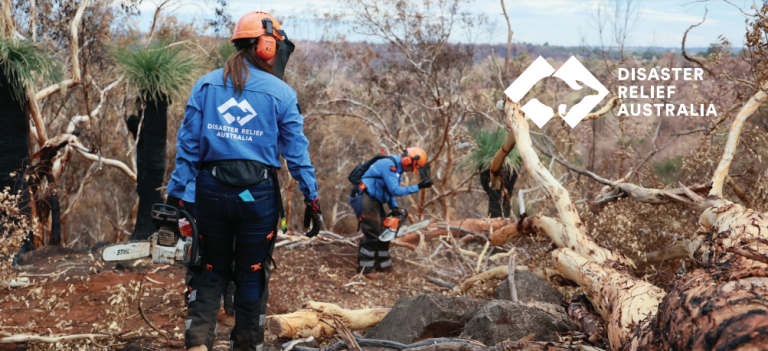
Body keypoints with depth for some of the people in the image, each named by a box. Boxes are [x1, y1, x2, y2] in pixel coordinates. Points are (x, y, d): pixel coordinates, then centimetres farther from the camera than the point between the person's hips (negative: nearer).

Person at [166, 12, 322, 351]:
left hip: (211, 191, 2)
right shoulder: (281, 93, -2)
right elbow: (297, 152, -2)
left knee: (212, 271, 16)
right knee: (252, 274, 13)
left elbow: (188, 145, 2)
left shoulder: (205, 85, 4)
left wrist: (176, 195, 4)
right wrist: (312, 200, 3)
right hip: (258, 194, -2)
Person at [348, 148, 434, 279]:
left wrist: (394, 208, 5)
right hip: (364, 198, -11)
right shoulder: (389, 165, -19)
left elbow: (390, 191, 18)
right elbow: (395, 190, -23)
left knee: (383, 232, 12)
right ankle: (365, 269, -8)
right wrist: (418, 187, -20)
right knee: (372, 234, -12)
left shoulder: (397, 168, 14)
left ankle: (383, 265, 22)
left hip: (374, 200, 11)